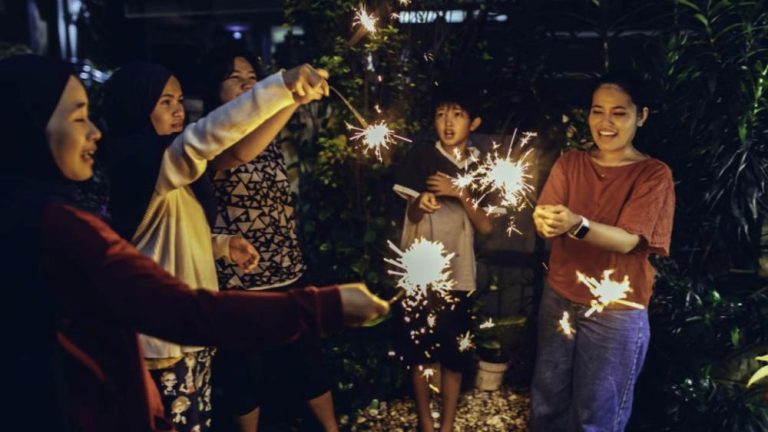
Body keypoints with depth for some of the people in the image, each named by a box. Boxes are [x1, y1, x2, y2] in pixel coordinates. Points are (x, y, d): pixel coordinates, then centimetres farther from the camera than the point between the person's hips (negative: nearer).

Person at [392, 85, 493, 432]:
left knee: (454, 352, 8)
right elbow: (411, 214, -4)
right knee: (420, 350, 7)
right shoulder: (421, 156, -2)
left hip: (458, 271, 2)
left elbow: (486, 226, -3)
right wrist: (421, 202, -27)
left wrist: (459, 193, -18)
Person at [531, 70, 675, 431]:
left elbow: (627, 240, -20)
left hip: (616, 311, -3)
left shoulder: (654, 174, -8)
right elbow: (545, 221, -8)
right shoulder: (569, 163, 3)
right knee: (547, 400, 17)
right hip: (559, 298, 4)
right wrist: (545, 222, -33)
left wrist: (577, 224, -40)